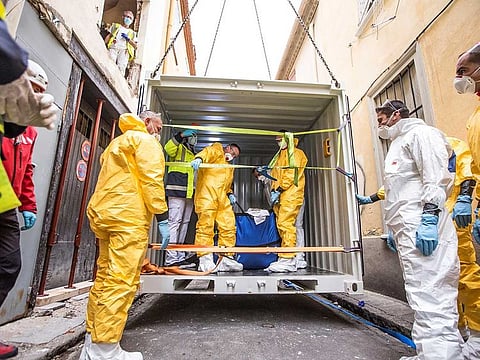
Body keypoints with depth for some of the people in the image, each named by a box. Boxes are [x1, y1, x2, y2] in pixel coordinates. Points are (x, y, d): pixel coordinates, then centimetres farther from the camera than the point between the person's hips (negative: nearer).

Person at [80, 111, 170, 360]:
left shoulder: (116, 143, 30)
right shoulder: (145, 141, 1)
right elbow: (151, 179, -13)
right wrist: (162, 218, -13)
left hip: (103, 215, 10)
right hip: (129, 218, -9)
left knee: (105, 278, 13)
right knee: (121, 282, -8)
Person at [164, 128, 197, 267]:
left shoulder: (193, 154, 29)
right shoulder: (179, 148, 4)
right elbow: (168, 148, -20)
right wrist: (180, 135, -23)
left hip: (189, 193, 9)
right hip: (177, 190, -9)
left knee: (184, 224, 10)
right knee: (175, 222, -12)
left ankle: (180, 257, 18)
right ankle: (171, 259, -10)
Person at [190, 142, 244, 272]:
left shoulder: (230, 166, 36)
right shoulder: (217, 149, 14)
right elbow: (207, 152, -9)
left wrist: (230, 194, 13)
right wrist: (199, 158, -32)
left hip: (222, 198, 8)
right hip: (207, 192, -8)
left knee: (229, 227, 2)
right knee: (206, 225, -10)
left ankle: (225, 259, 9)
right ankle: (205, 260, -6)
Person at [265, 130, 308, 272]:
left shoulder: (295, 153, 3)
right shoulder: (279, 156, 29)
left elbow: (292, 173, -11)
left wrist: (279, 189, -15)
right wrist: (273, 190, 8)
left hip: (291, 193, -8)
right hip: (279, 196, 8)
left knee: (285, 224, -16)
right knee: (283, 226, 5)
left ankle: (287, 259, -14)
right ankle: (291, 260, 10)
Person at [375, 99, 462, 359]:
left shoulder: (420, 133, 1)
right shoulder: (398, 144, 29)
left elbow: (435, 177, -14)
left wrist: (429, 217, -23)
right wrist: (395, 230, 28)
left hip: (423, 228, -10)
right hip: (408, 230, 10)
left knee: (429, 299, -13)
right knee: (425, 298, 11)